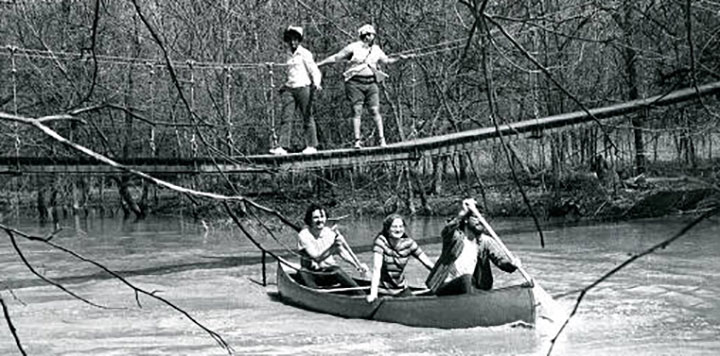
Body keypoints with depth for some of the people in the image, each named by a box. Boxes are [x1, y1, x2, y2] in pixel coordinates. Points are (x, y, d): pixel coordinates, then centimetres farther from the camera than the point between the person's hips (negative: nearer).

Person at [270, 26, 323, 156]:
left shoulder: (305, 54, -1)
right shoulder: (289, 56, 17)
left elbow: (315, 71, -5)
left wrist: (316, 83, -22)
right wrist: (284, 85, 24)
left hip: (303, 88, -5)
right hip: (289, 89, 5)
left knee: (307, 118, 0)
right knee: (286, 118, -5)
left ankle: (311, 146, 9)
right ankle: (281, 146, -11)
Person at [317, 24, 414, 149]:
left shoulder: (376, 50, 13)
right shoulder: (354, 47, -1)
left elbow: (386, 60, 26)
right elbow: (336, 57, 3)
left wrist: (400, 57, 15)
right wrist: (319, 64, 4)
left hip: (371, 82, 3)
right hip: (355, 83, -3)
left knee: (375, 110, -7)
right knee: (356, 111, -6)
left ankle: (382, 138, -6)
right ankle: (357, 140, -5)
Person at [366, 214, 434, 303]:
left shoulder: (409, 243, -4)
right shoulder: (381, 241, -15)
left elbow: (427, 263, -1)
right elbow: (376, 268, -24)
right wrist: (373, 294, -34)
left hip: (402, 289, 4)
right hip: (382, 288, -4)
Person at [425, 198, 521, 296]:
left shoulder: (485, 241, 5)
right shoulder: (456, 236, -4)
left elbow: (500, 258, -8)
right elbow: (447, 232, -29)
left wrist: (512, 263, -31)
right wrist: (463, 212, -42)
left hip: (472, 286, 5)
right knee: (467, 278, -32)